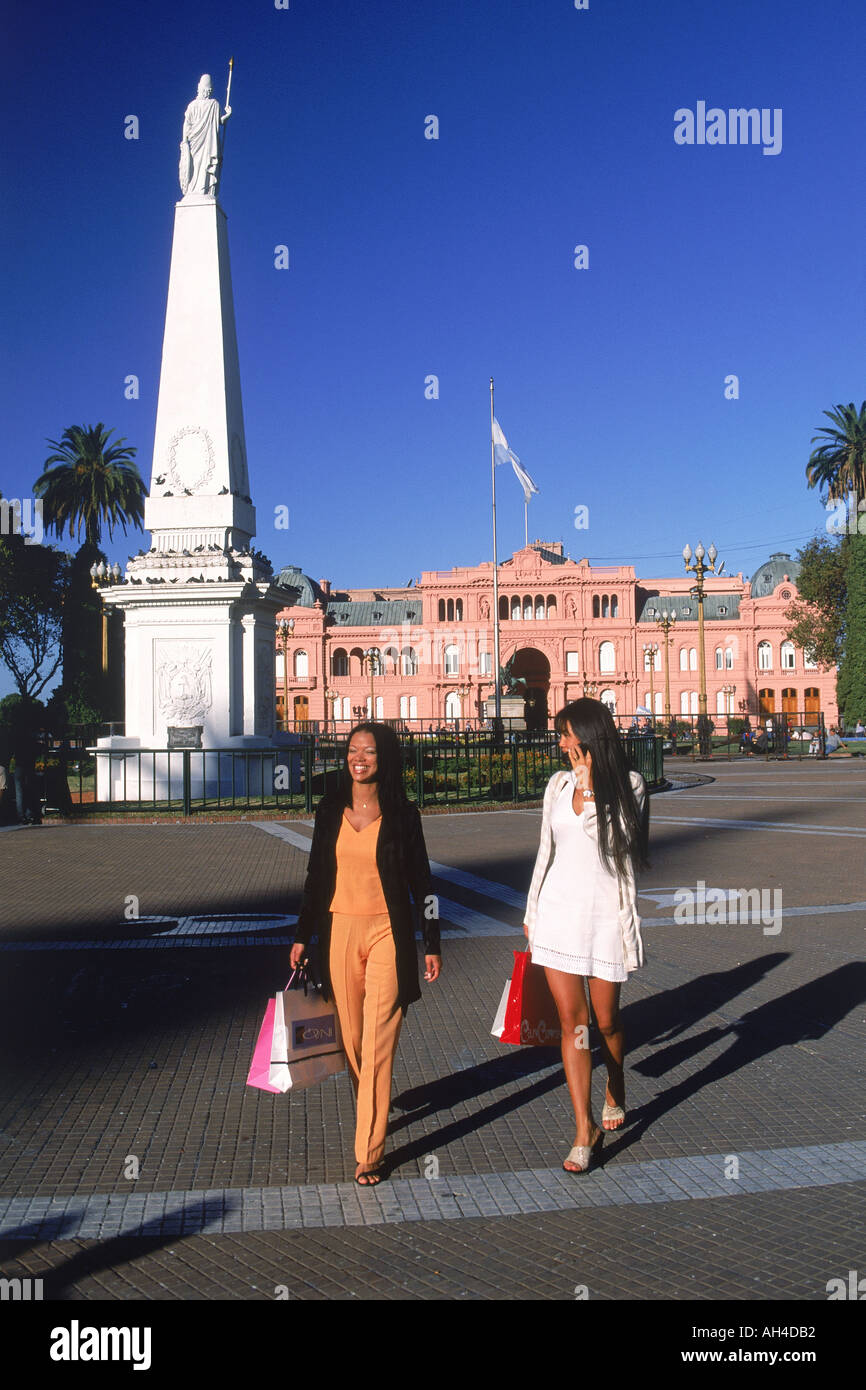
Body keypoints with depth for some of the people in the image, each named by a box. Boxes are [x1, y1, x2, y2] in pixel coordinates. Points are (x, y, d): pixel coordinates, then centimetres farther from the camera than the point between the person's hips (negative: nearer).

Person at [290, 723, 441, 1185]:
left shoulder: (402, 814, -3)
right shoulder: (330, 811, 5)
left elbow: (421, 882, 2)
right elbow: (316, 877, 12)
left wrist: (432, 944, 2)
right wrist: (302, 935, 10)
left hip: (387, 933, -3)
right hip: (340, 930, 3)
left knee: (378, 1042, -5)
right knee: (351, 1035, 11)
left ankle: (368, 1153, 1)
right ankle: (370, 1109, 37)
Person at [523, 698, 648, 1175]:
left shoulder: (628, 785, -3)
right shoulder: (558, 785, 8)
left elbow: (612, 840, -18)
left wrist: (589, 784, -16)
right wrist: (532, 911, 18)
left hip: (605, 912, -3)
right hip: (558, 912, 3)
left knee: (606, 1020, 10)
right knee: (571, 1021, -1)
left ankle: (616, 1091, 40)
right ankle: (585, 1127, 6)